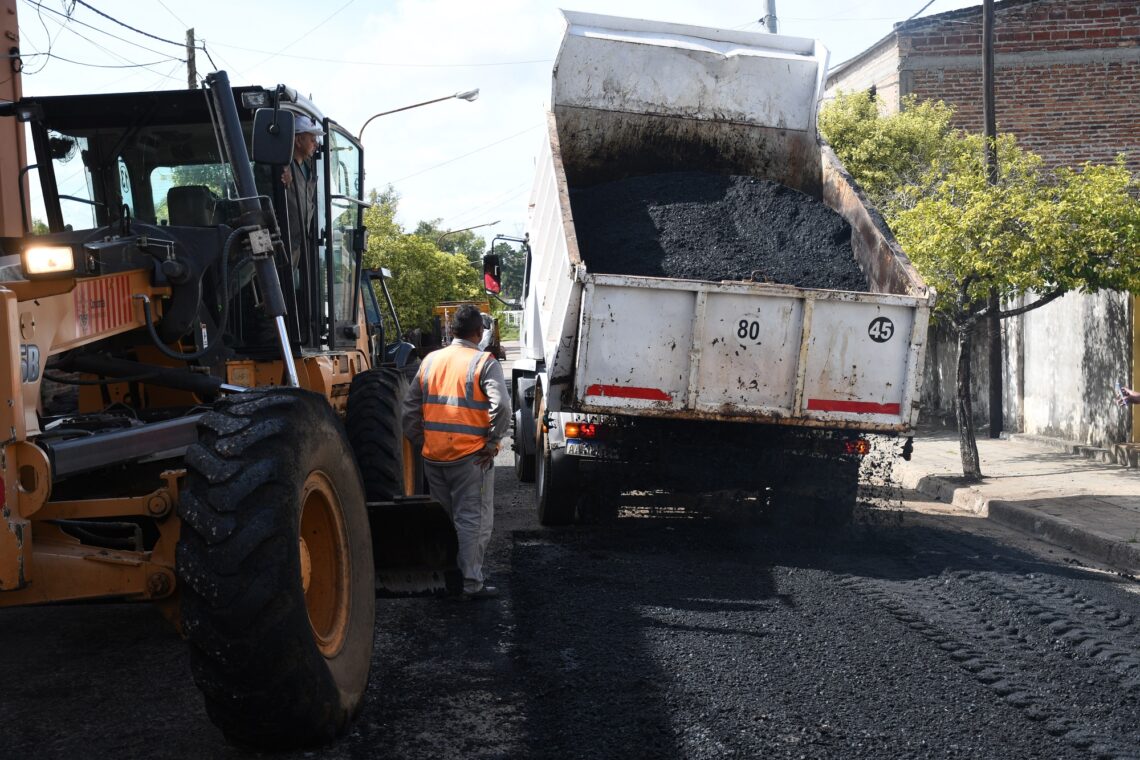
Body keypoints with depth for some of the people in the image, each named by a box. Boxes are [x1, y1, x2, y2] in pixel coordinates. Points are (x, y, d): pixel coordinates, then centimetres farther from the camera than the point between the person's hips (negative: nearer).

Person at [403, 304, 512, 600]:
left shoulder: (431, 360, 9)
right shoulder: (484, 363, -7)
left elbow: (411, 407, 11)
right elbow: (501, 406, -19)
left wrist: (421, 442, 16)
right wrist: (492, 441, -9)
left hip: (434, 455, 5)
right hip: (470, 455, -5)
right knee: (473, 520, 2)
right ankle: (470, 583, 1)